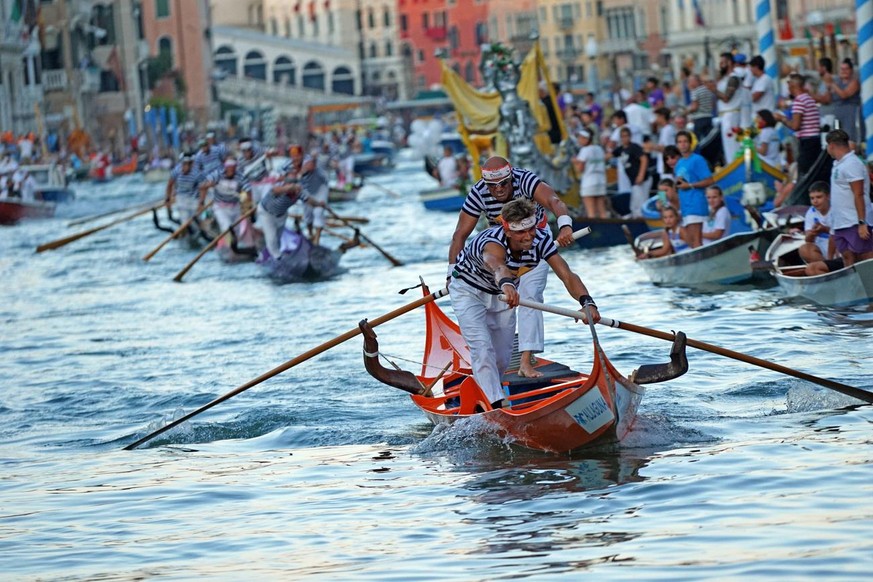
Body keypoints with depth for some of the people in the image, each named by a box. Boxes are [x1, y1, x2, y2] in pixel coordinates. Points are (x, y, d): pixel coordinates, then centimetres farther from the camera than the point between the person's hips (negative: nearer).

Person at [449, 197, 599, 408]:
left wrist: (587, 302, -54)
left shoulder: (541, 239, -27)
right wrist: (506, 283, -90)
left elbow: (567, 276, -36)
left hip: (501, 294, 5)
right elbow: (496, 265, -67)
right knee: (482, 349, -22)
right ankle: (497, 406, -21)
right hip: (469, 292, -5)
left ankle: (486, 394, 36)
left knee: (502, 358, 10)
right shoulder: (492, 242, -42)